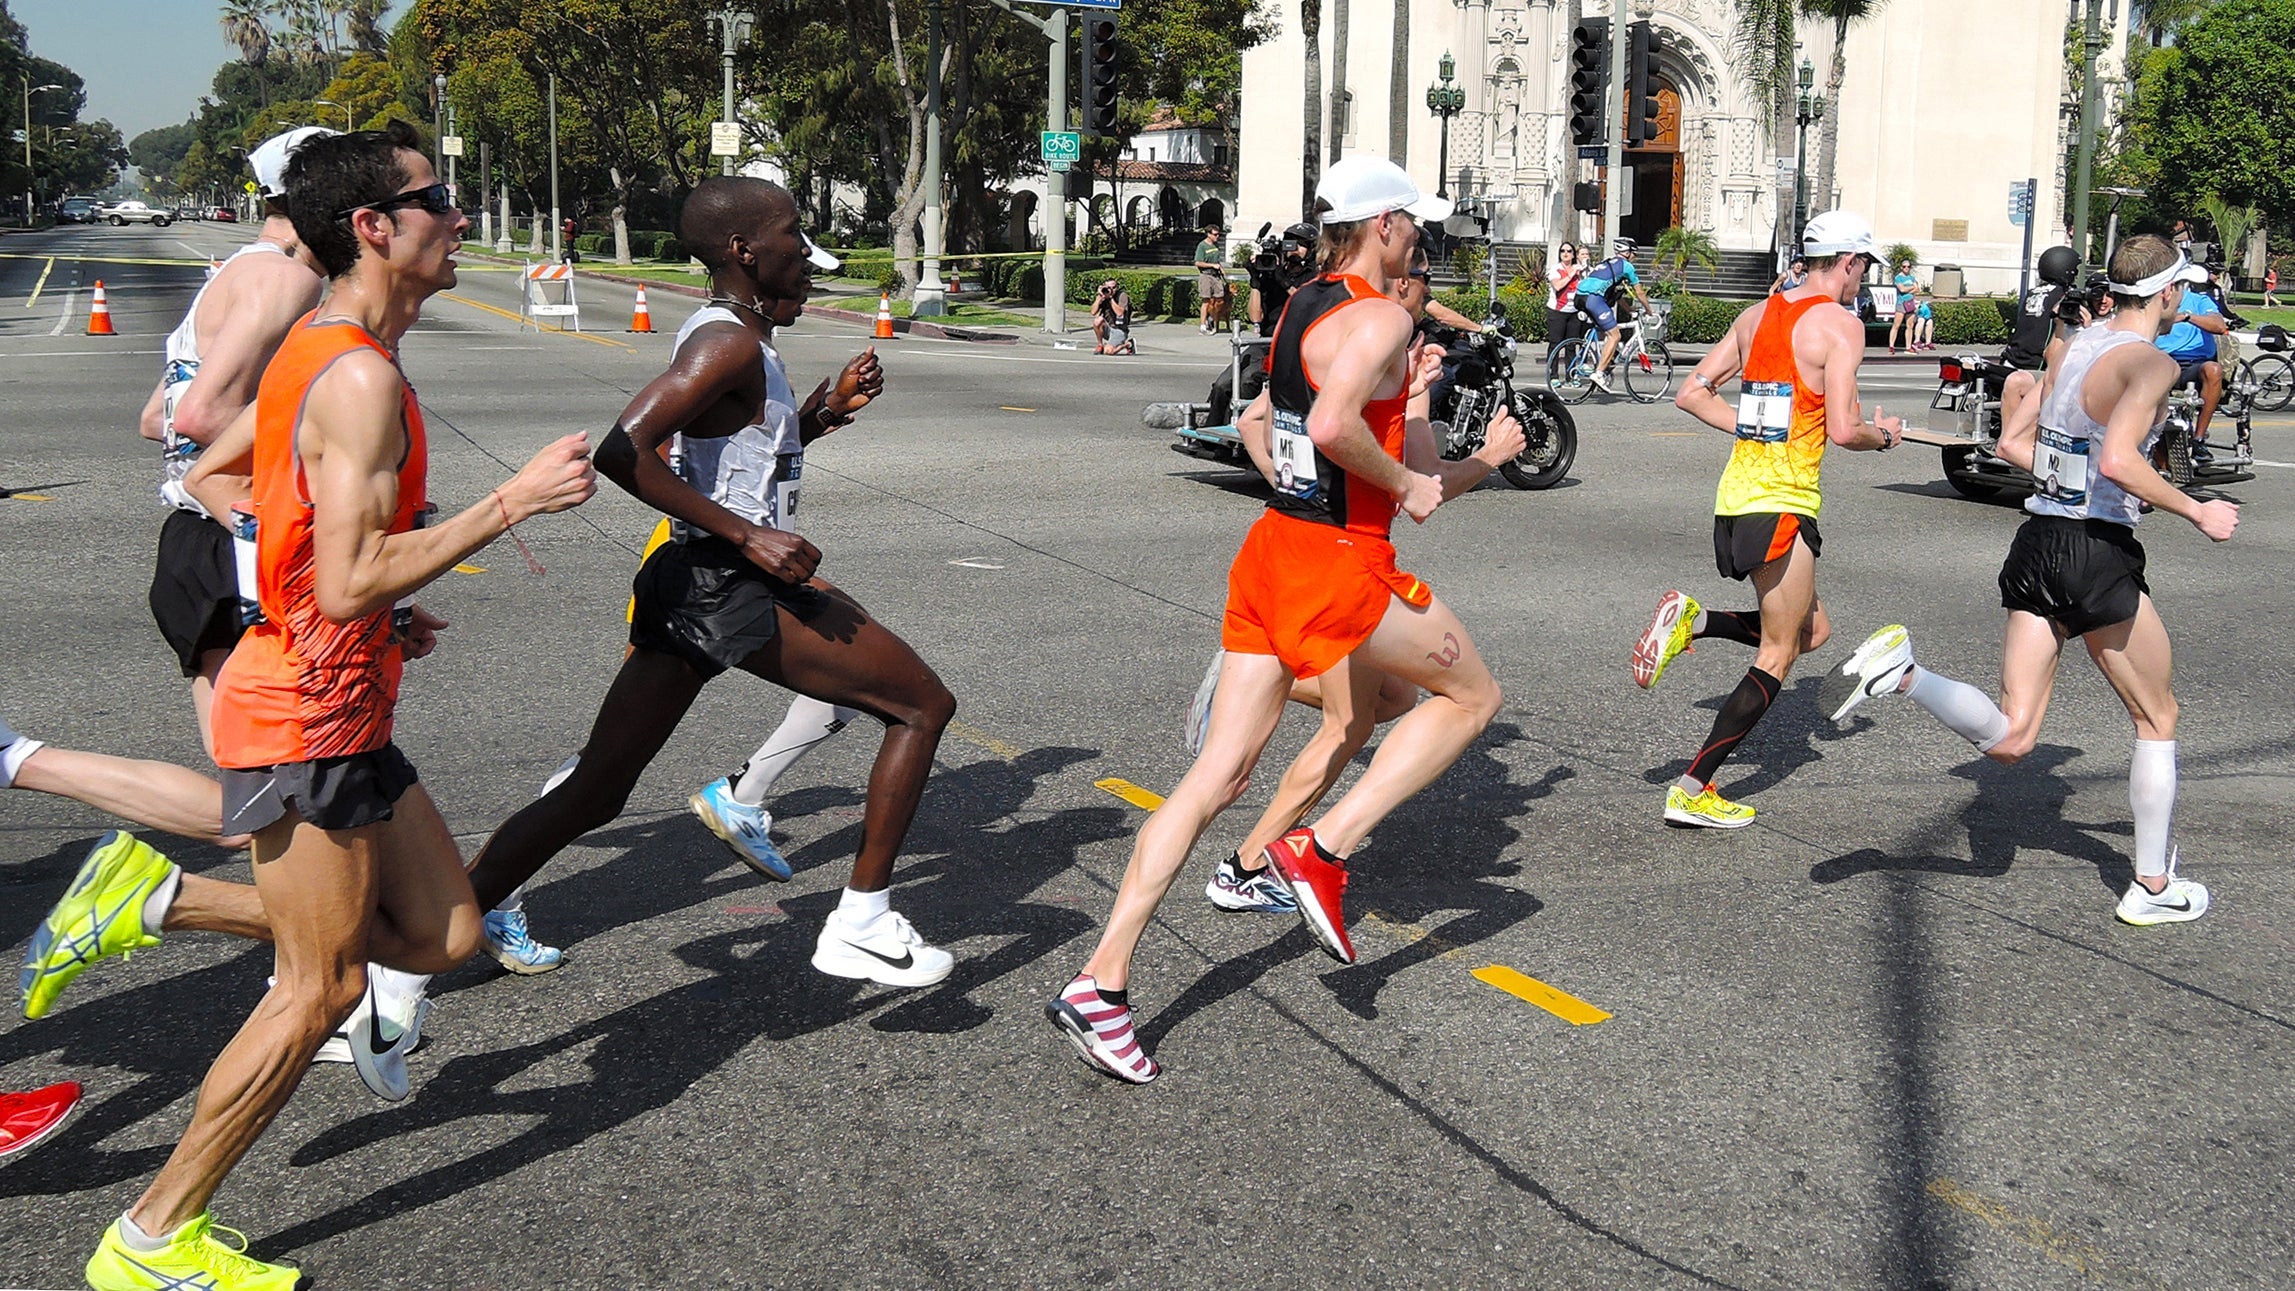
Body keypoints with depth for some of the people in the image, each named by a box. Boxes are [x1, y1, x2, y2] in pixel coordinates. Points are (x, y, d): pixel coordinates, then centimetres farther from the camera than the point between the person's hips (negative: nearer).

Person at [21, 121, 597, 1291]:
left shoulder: (317, 353, 11)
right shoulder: (361, 376, -21)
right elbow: (349, 583, -26)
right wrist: (512, 502, -24)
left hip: (330, 701, 10)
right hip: (306, 719, -10)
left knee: (443, 932, 12)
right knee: (324, 987, 0)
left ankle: (154, 901, 16)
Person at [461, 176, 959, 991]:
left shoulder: (728, 338, 16)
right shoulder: (728, 344, -14)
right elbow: (621, 452, -25)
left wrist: (825, 408, 14)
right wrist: (748, 536, -24)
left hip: (686, 587, 10)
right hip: (729, 590, -10)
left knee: (595, 793, 12)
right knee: (925, 706, 3)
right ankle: (860, 925, 6)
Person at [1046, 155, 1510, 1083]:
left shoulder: (1302, 307, 15)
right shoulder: (1381, 317, -12)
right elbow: (1332, 426, -29)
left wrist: (1406, 396, 32)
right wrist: (1404, 482, -15)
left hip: (1271, 550, 8)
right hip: (1337, 566, -8)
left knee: (1220, 771, 6)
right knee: (1473, 695, 14)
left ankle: (1100, 986, 1)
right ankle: (1323, 849, 1)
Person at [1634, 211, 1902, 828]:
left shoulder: (1759, 314, 13)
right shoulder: (1840, 324, -9)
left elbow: (1692, 394, 13)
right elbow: (1842, 429, -17)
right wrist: (1883, 435, 4)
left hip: (1736, 493, 8)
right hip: (1782, 505, -8)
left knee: (1811, 631, 22)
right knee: (1776, 658, 1)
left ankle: (1691, 619, 3)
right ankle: (1692, 791, -1)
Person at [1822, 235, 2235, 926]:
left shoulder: (2074, 347, 13)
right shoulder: (2153, 363, -11)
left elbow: (2014, 443, 19)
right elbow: (2118, 459, -26)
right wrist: (2199, 513, -14)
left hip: (2037, 544, 7)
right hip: (2099, 556, -7)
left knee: (2008, 740, 5)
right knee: (2157, 720, 15)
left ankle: (1900, 673, -18)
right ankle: (2153, 888, 22)